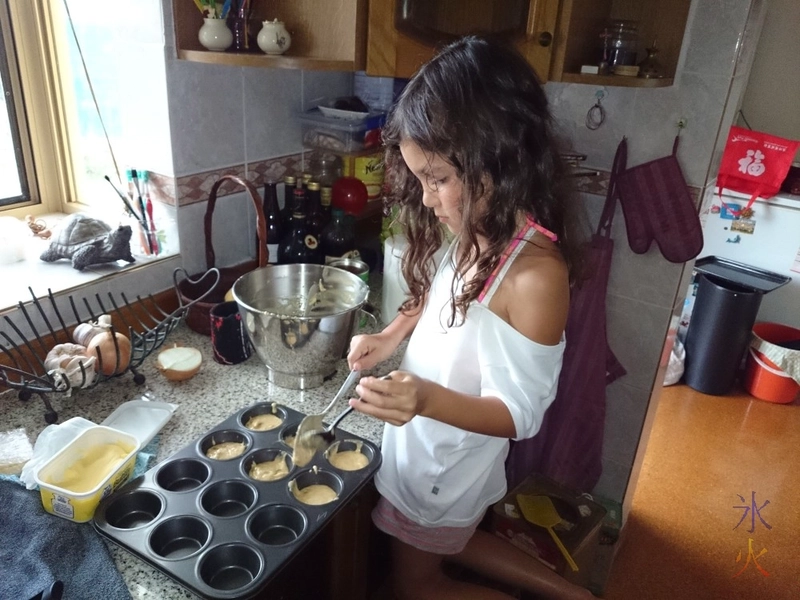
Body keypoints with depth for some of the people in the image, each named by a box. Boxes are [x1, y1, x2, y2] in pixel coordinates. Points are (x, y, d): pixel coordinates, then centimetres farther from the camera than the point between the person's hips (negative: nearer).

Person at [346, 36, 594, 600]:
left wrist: (428, 398, -42)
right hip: (421, 442, 8)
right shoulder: (474, 233, -10)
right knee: (446, 545, 31)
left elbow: (520, 413, -27)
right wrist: (391, 336, -5)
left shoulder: (535, 274, -34)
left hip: (449, 465, -8)